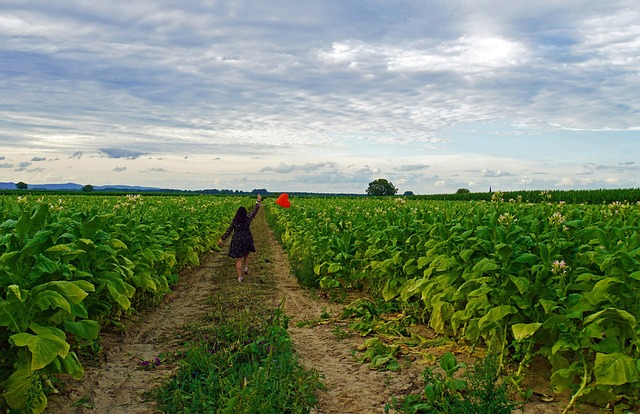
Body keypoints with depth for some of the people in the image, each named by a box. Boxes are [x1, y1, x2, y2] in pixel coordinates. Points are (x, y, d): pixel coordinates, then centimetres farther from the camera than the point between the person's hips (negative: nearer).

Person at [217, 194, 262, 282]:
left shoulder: (234, 221, -6)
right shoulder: (247, 219, -8)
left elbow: (228, 231, -2)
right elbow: (254, 211, 1)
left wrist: (222, 239, 7)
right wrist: (258, 201, 8)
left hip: (237, 241, 0)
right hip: (246, 241, 0)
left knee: (239, 259, 3)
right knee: (246, 255, 29)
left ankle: (239, 277, 2)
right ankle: (246, 268, 12)